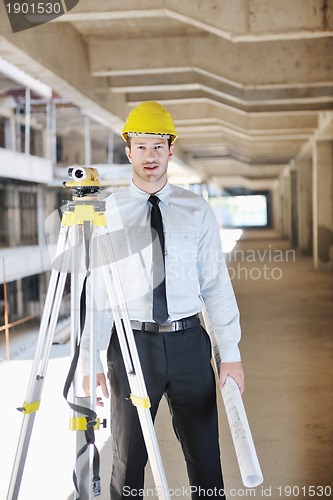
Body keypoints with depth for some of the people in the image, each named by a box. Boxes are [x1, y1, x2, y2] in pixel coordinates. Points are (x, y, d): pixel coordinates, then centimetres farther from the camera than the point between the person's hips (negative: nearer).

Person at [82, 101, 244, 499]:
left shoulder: (197, 211, 4)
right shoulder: (108, 212, 0)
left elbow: (216, 284, 4)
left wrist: (231, 354, -1)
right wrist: (91, 362, -5)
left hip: (188, 341, 1)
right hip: (131, 343, -1)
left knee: (205, 455, 10)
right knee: (128, 457, 10)